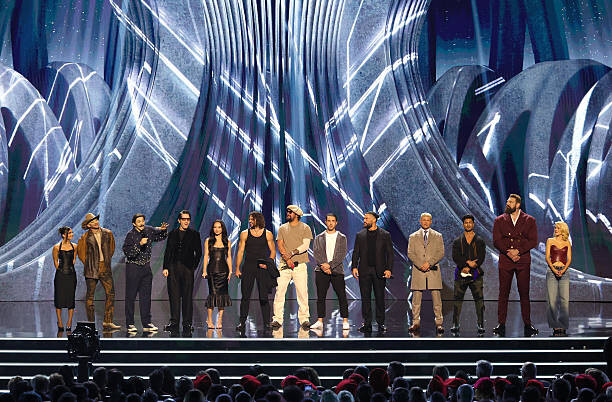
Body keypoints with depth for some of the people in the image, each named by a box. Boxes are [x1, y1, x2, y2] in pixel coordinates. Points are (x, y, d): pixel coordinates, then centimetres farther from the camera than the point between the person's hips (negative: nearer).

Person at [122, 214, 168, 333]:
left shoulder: (149, 231, 3)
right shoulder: (131, 235, -11)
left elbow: (161, 237, 19)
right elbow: (128, 252, -20)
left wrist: (163, 230, -1)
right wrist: (139, 244, -28)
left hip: (146, 267, 5)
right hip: (133, 268, -5)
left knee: (146, 296, 6)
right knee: (131, 296, 0)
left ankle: (146, 323, 10)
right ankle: (130, 324, 5)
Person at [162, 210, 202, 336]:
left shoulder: (194, 234, 7)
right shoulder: (172, 234, 14)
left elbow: (198, 252, 7)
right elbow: (167, 252, 12)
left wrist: (193, 267, -1)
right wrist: (165, 267, 3)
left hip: (187, 268, -2)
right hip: (173, 268, 2)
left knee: (187, 296, -1)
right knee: (174, 295, 2)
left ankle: (187, 323, 3)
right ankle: (174, 322, 7)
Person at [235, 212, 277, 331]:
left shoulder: (267, 234, 5)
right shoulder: (245, 234, 8)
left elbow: (273, 251, 7)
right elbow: (240, 252, 7)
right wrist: (237, 269, 1)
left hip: (262, 268, -1)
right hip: (248, 267, 1)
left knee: (263, 296, -2)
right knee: (245, 296, -1)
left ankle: (267, 322, 4)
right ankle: (242, 322, 5)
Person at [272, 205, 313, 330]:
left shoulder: (305, 228, 6)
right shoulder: (282, 228, 14)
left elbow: (306, 245, -4)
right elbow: (280, 244, 5)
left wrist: (293, 252, -19)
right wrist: (287, 258, -12)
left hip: (300, 264, -2)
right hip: (284, 264, 2)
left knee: (302, 292, -5)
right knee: (279, 291, -6)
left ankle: (304, 318, 3)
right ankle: (277, 319, -2)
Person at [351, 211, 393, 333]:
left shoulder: (385, 235, 4)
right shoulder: (360, 235, 10)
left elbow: (390, 253, 2)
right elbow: (356, 252, 10)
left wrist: (388, 269, -8)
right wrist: (354, 267, -3)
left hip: (379, 271, -2)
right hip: (364, 270, 2)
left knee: (380, 297, 2)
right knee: (365, 297, 2)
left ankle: (381, 323, 10)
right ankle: (367, 323, 7)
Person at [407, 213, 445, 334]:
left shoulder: (438, 236, 12)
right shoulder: (413, 237, 12)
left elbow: (441, 253, 2)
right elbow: (410, 253, 3)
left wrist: (429, 263, -11)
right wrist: (420, 265, -11)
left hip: (433, 271, 0)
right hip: (418, 271, 0)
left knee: (436, 299, -4)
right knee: (416, 299, -1)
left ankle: (439, 323, -1)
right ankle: (416, 323, 4)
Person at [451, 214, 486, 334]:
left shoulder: (480, 241, 10)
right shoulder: (457, 241, 12)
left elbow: (481, 258, 0)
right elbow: (455, 257, -1)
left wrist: (468, 268, -11)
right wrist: (467, 262, -16)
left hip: (476, 275, 0)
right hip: (461, 274, 0)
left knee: (479, 300, -4)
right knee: (458, 300, -1)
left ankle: (480, 325, 0)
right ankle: (455, 325, 3)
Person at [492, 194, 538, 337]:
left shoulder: (529, 220, 6)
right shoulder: (499, 221, 9)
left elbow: (533, 241, -1)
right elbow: (496, 241, 2)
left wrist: (518, 251, -13)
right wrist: (509, 253, -13)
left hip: (523, 261, -1)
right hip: (505, 261, 1)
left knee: (524, 294, 1)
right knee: (503, 294, -1)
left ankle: (527, 324, 7)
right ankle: (501, 324, 2)